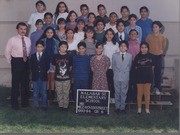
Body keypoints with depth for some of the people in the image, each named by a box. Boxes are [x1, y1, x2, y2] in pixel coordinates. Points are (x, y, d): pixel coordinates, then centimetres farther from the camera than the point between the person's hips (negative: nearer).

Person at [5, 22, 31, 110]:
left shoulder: (28, 40, 6)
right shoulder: (12, 40, -5)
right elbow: (7, 52, -1)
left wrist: (29, 61, 5)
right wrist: (11, 62, 0)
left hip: (26, 62, 4)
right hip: (16, 62, -4)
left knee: (25, 82, 13)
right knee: (15, 83, -1)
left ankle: (24, 102, 27)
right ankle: (14, 103, 12)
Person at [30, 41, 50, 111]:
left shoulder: (46, 56, 3)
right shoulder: (33, 56, 7)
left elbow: (47, 66, 0)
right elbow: (31, 66, 3)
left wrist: (43, 72, -9)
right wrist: (34, 72, -8)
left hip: (43, 76, -1)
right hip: (35, 77, 1)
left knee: (43, 91, 4)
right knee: (35, 91, 8)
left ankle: (44, 105, 12)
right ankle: (36, 105, 16)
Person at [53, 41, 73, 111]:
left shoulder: (69, 56, -2)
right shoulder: (56, 56, 1)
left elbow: (70, 67, 6)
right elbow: (54, 66, 10)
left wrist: (67, 72, 4)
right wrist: (57, 73, 5)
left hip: (66, 78, -1)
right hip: (58, 77, 1)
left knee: (66, 92, 3)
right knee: (59, 92, 7)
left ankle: (65, 106, 14)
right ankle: (60, 105, 19)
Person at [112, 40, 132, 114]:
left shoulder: (129, 56, 1)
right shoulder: (114, 55, 3)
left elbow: (130, 66, 8)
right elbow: (113, 66, 8)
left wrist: (126, 73, 7)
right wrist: (116, 73, 7)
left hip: (125, 77, 0)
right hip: (117, 77, 0)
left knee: (124, 93, 5)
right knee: (117, 93, 5)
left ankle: (122, 107, 14)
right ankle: (117, 107, 14)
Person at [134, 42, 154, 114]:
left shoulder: (150, 56, 2)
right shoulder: (137, 56, -1)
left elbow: (152, 66, 10)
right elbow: (135, 67, 4)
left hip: (148, 76, 1)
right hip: (139, 76, -1)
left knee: (147, 93, 6)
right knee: (140, 92, 5)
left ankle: (147, 109, 14)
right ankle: (139, 108, 15)